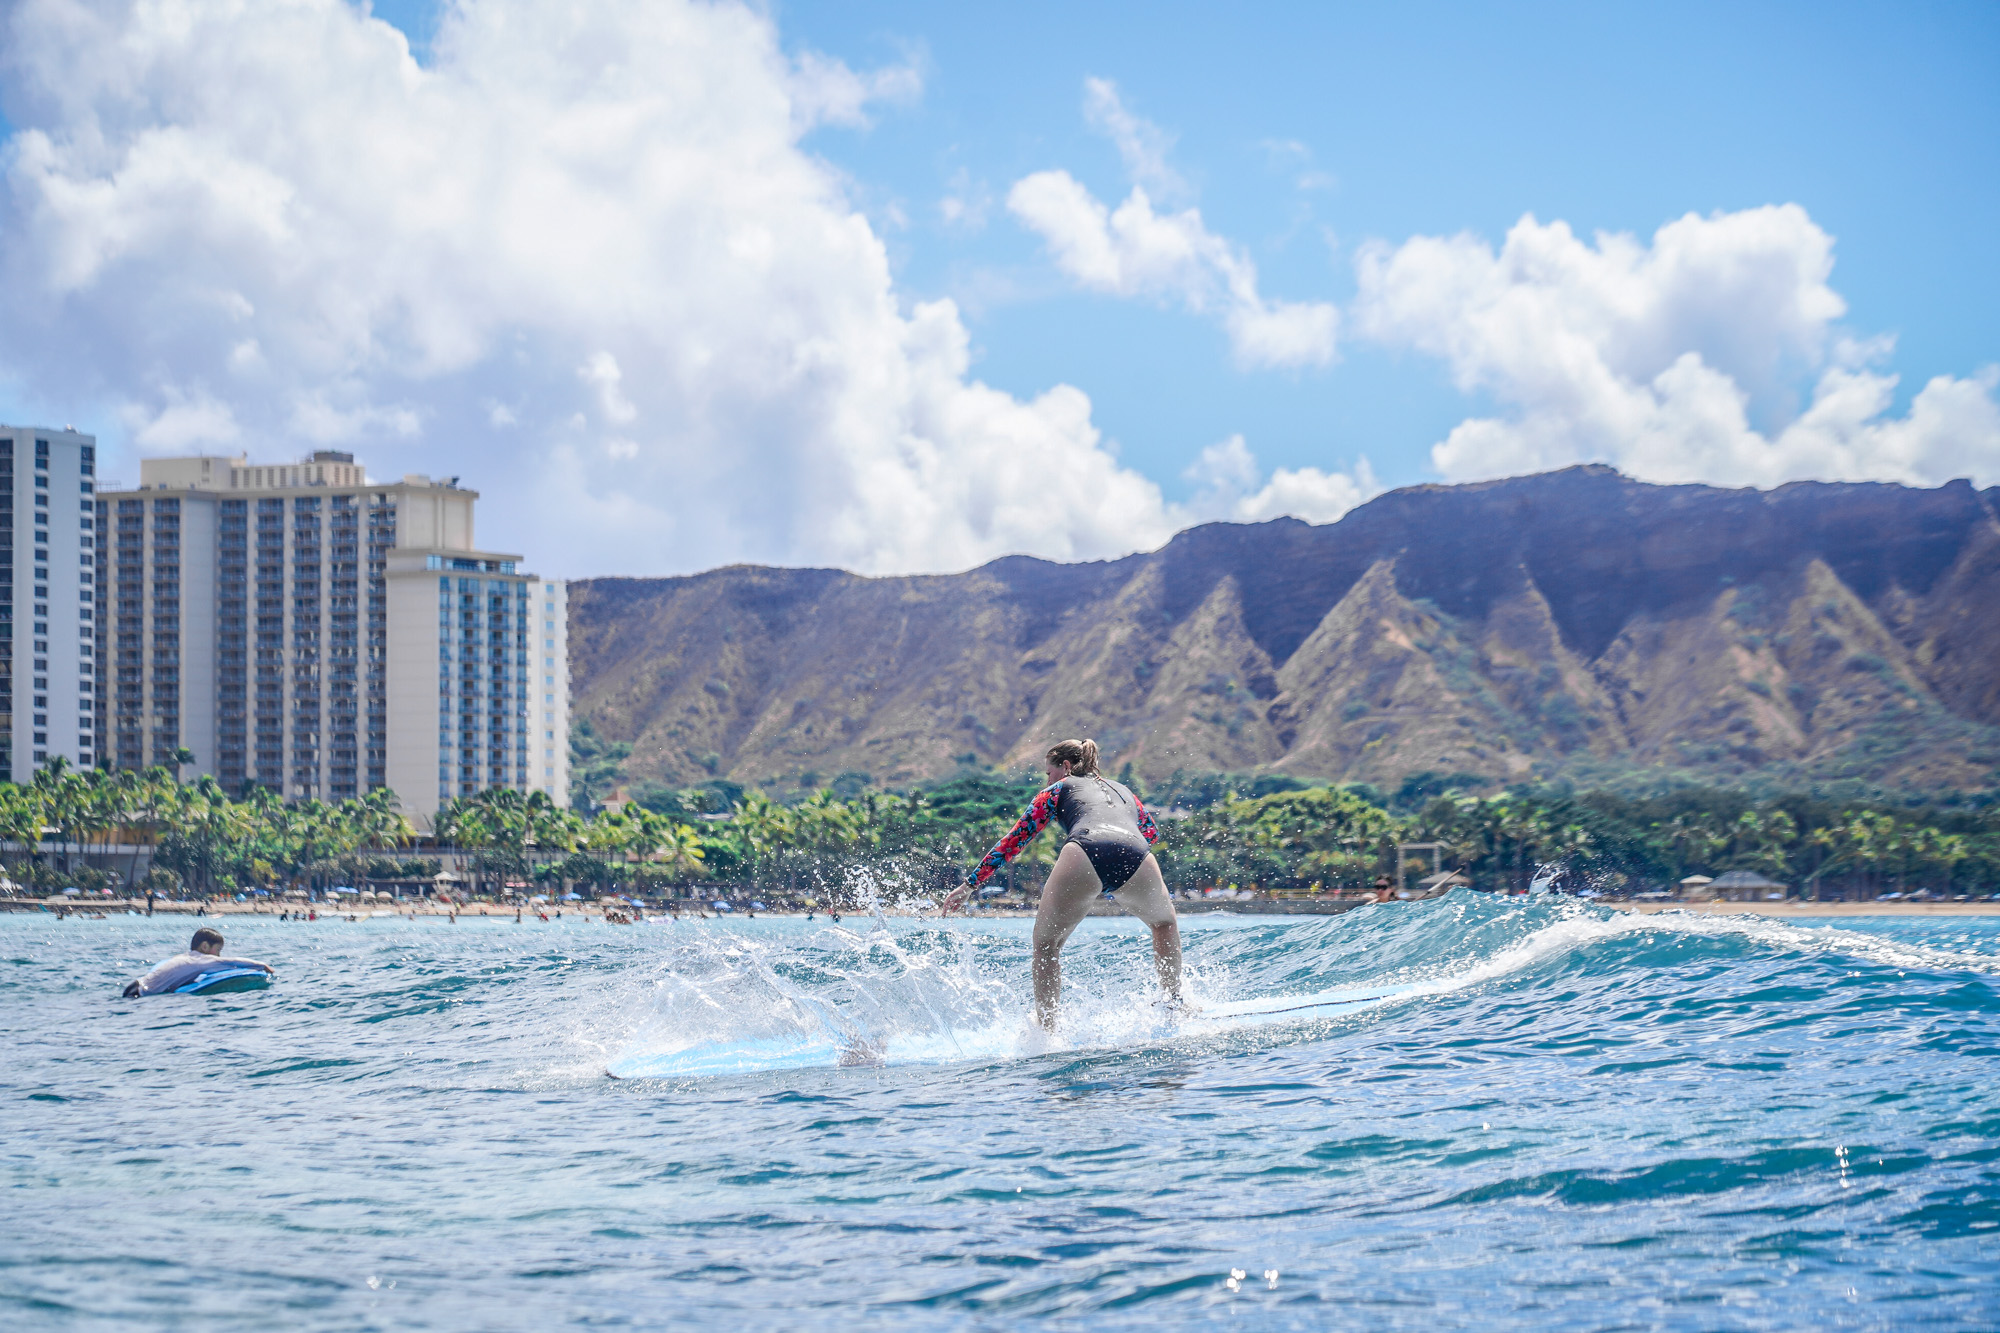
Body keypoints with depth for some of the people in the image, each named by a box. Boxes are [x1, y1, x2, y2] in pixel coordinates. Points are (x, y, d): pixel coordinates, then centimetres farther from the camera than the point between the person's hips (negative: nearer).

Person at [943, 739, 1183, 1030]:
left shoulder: (1059, 789, 29)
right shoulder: (1123, 790, 40)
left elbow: (1015, 839, 25)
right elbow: (1152, 832, 54)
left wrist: (969, 886, 27)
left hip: (1084, 856, -3)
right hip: (1137, 860, 3)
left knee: (1046, 944, 17)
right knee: (1165, 923, 35)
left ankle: (1046, 1028, 7)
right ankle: (1175, 1003, 30)